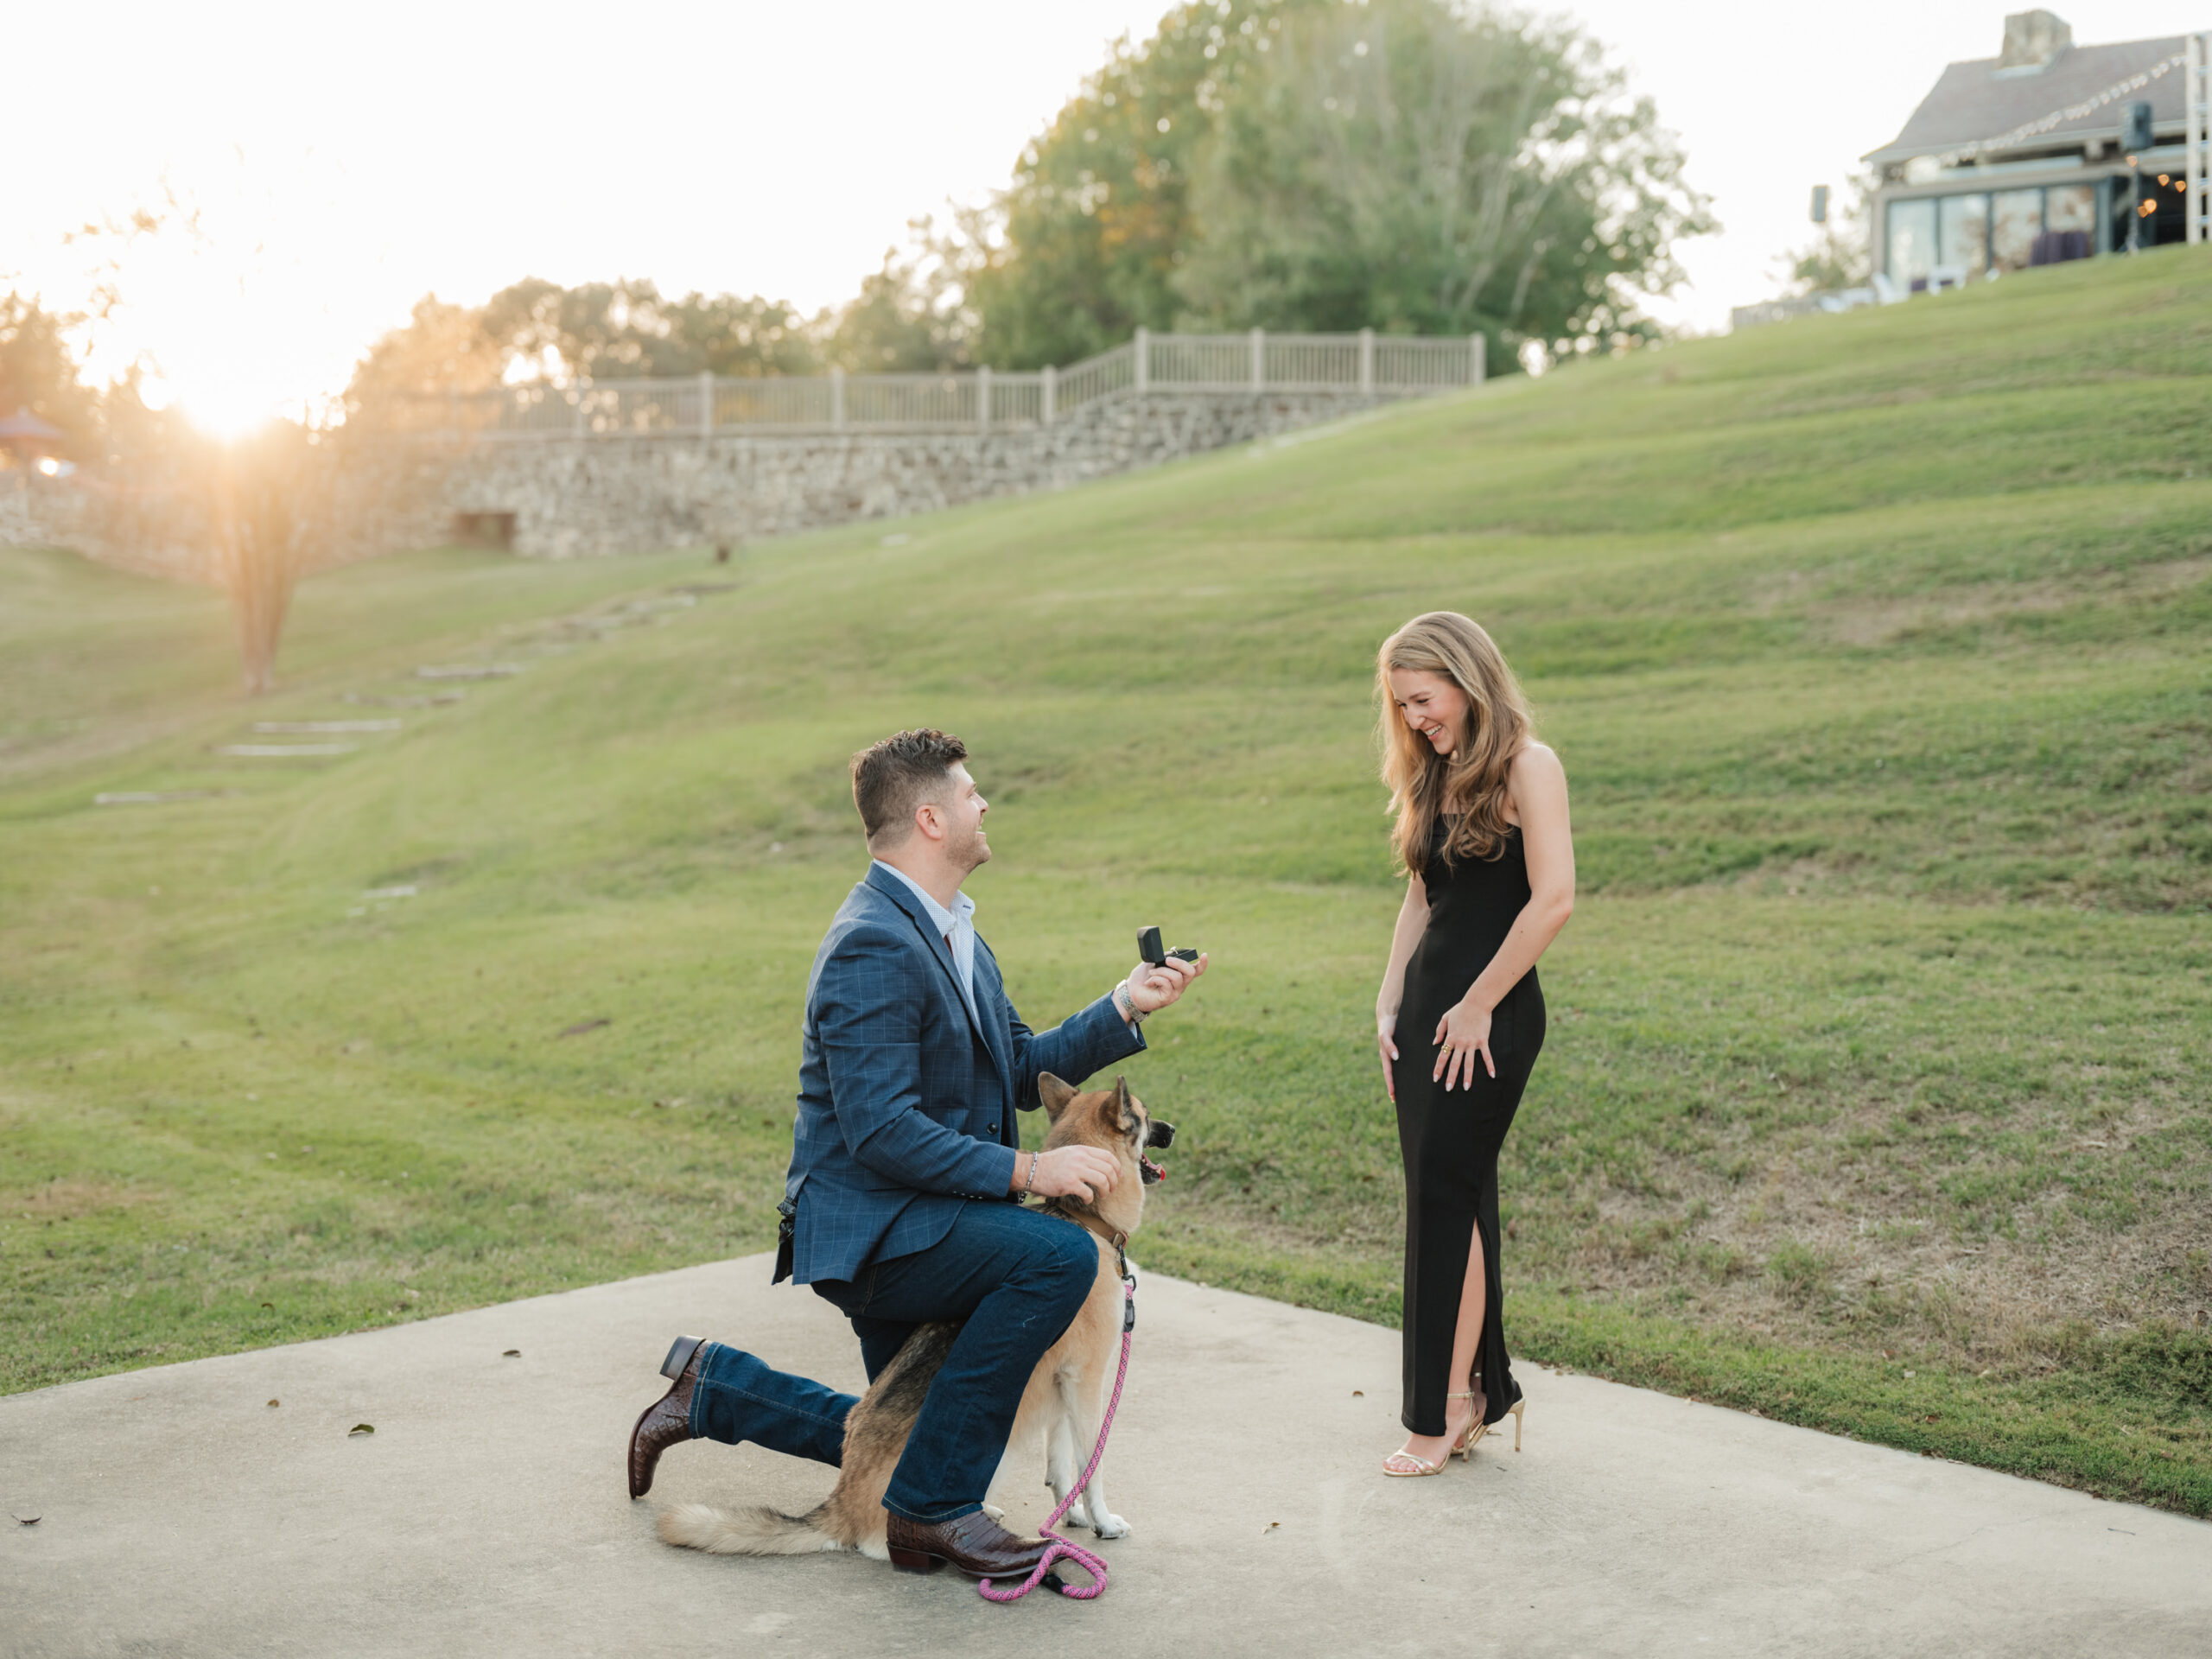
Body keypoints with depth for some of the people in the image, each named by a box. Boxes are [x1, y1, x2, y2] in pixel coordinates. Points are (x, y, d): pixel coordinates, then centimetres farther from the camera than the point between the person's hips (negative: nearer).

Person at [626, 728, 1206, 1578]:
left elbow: (1021, 1069, 12)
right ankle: (936, 1506, -19)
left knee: (904, 1436, 20)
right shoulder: (873, 947, -22)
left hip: (910, 1226, 10)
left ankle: (710, 1387, 29)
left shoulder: (950, 931, 11)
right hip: (865, 1228, -10)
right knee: (1059, 1253, -30)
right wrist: (1024, 1170, -29)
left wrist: (1125, 1006, 3)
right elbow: (881, 1132, -28)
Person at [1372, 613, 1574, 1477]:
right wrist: (1390, 1005, 8)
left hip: (1491, 1014, -8)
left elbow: (1553, 899, -18)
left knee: (1444, 1194, -6)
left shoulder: (1526, 766, -10)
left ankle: (1445, 1409, 3)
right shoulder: (1434, 776, 14)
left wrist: (1478, 1006, -14)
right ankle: (1485, 1391, 20)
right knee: (1456, 1195, 10)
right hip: (1428, 1003, 8)